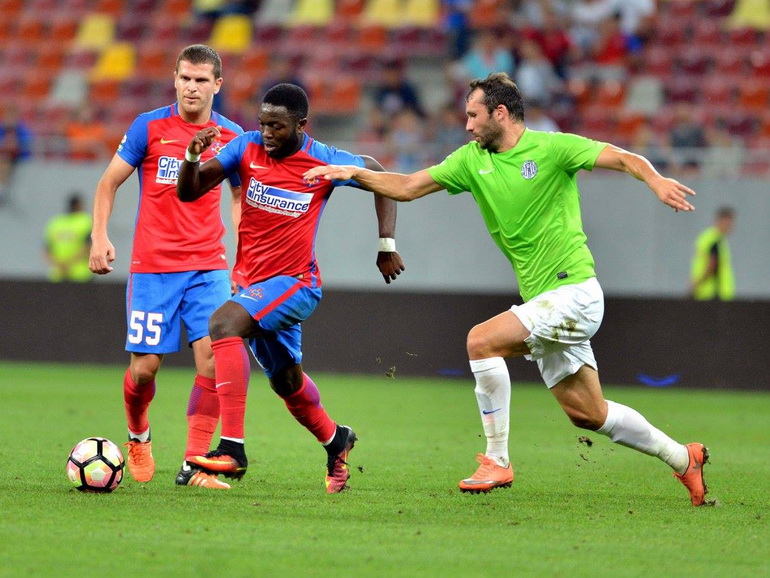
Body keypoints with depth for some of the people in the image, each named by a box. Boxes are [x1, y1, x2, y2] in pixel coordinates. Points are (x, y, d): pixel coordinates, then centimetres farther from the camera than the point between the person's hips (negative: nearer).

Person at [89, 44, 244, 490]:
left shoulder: (231, 136, 5)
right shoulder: (149, 127, -2)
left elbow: (241, 195, 21)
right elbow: (109, 183, 7)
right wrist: (100, 236, -5)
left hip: (209, 266, 2)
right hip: (153, 266, -1)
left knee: (213, 354, -16)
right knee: (146, 366, -2)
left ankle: (195, 464, -10)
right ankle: (138, 435, 31)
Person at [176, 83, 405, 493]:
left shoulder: (325, 163, -13)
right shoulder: (247, 147, -5)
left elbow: (381, 178, 5)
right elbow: (189, 192, -8)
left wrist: (386, 245, 2)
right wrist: (193, 156, -29)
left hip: (295, 282, -6)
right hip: (251, 281, 6)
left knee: (224, 323, -30)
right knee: (286, 381, 20)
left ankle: (232, 449, -35)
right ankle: (335, 440, 50)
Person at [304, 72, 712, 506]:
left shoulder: (553, 148, -8)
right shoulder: (472, 160, 10)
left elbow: (626, 159, -14)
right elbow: (407, 187, 11)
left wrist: (656, 181, -33)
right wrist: (354, 174, -1)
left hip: (574, 291, -8)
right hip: (544, 300, 8)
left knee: (481, 340, -21)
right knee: (587, 414, 9)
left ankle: (498, 461, -14)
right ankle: (683, 458, 25)